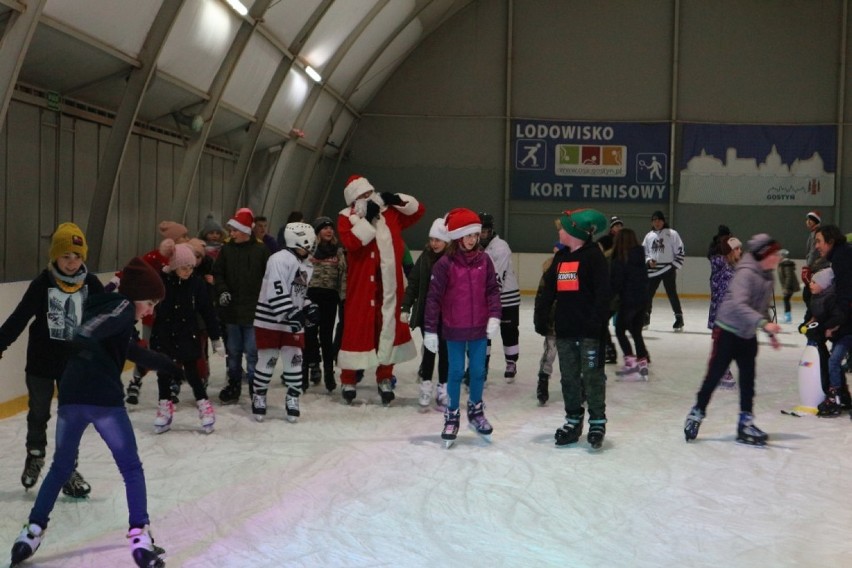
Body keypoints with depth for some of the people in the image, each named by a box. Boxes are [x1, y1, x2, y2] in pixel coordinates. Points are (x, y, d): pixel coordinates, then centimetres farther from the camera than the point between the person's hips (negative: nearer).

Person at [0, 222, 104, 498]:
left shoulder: (91, 284, -8)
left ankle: (67, 469, 17)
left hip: (75, 361, 1)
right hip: (42, 360, -1)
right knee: (38, 412, 16)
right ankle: (35, 455, 42)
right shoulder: (43, 283, -13)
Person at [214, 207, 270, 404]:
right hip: (231, 310, 4)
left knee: (252, 351, -1)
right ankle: (233, 386, 24)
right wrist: (222, 291, -8)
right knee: (233, 351, 13)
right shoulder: (226, 249, 5)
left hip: (253, 311, -4)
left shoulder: (261, 250, -5)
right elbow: (217, 273, 9)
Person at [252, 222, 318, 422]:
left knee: (294, 360, 4)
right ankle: (258, 397, 17)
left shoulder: (307, 265, 12)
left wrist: (309, 309, 5)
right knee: (268, 360, 1)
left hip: (294, 322, 7)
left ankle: (292, 399, 14)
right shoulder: (280, 259, -16)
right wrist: (289, 315, -26)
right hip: (271, 320, -7)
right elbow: (276, 292, -23)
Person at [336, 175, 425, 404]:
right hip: (361, 285, -4)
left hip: (389, 284, 4)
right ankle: (348, 380, 12)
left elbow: (418, 210, 14)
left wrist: (397, 200, 0)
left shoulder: (390, 213, 9)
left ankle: (385, 379, 23)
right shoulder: (346, 218, -3)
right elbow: (351, 241, -20)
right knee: (356, 328, 0)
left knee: (388, 328, 11)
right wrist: (366, 218, -21)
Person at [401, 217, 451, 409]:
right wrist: (406, 307, -1)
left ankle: (443, 389, 18)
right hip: (426, 312, 2)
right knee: (429, 348, 10)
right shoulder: (425, 257, -1)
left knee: (445, 350, 8)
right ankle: (426, 386, 22)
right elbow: (413, 283, 3)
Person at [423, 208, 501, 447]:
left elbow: (493, 289, 3)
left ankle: (476, 410, 34)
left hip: (480, 329, 3)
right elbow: (433, 297, -10)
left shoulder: (484, 260, -2)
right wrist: (430, 330, -10)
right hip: (454, 330, -3)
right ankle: (452, 417, 23)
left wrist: (494, 316, -10)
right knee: (455, 373, 8)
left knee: (478, 371, 13)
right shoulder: (445, 263, -12)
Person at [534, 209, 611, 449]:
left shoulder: (594, 256, -7)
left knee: (592, 376, -1)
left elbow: (603, 292, -13)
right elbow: (548, 290, 16)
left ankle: (597, 422, 7)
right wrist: (541, 318, 10)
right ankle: (573, 420, 21)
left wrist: (597, 321, -19)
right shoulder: (561, 257, 15)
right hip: (564, 329, 7)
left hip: (589, 330, -7)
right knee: (569, 377, 11)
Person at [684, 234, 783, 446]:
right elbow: (739, 305, -34)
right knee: (714, 375, 1)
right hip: (728, 331, -7)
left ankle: (746, 423, 14)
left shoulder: (768, 275, 4)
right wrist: (764, 323, -43)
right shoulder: (745, 273, -22)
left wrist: (771, 333, 16)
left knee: (748, 378, 6)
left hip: (748, 335, 7)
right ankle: (697, 414, 18)